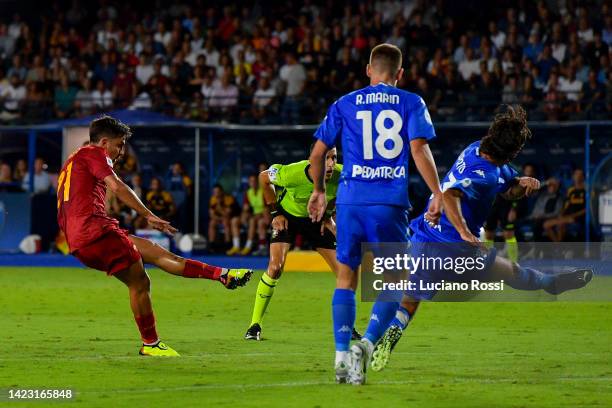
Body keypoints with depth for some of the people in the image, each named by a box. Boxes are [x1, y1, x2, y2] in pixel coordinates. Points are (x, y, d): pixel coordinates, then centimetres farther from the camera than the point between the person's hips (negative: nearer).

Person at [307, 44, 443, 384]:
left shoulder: (344, 105, 11)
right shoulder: (411, 103, 6)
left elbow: (318, 153, 12)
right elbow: (419, 149, -6)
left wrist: (319, 190, 27)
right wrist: (437, 193, -4)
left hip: (351, 200, 2)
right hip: (391, 202, -2)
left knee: (346, 278, 11)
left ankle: (342, 354, 1)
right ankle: (367, 343, -12)